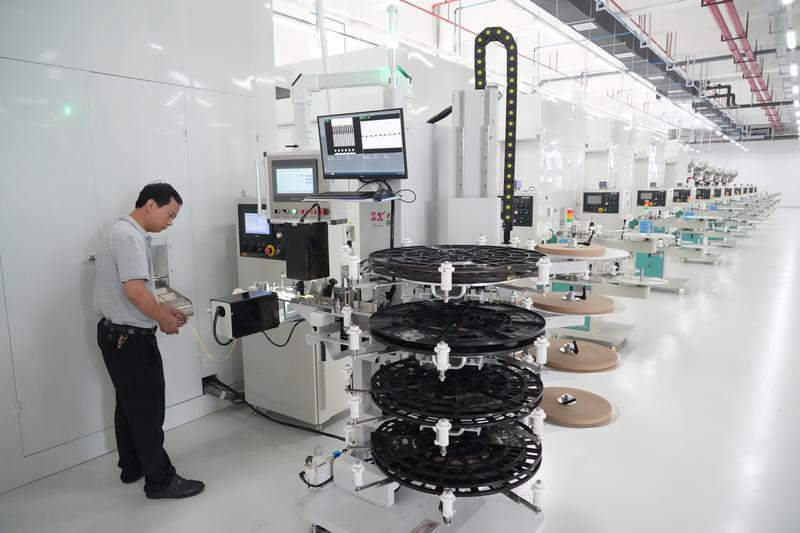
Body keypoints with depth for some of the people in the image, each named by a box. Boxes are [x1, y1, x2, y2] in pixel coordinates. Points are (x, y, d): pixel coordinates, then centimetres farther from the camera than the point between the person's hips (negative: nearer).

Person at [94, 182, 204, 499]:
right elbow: (134, 289, -29)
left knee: (129, 405, 20)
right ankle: (160, 480, 8)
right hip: (131, 338, -11)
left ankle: (132, 467, 33)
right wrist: (163, 319, -16)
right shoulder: (130, 236, -20)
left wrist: (161, 308, 12)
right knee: (147, 411, -2)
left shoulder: (122, 231, 13)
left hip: (116, 333, 11)